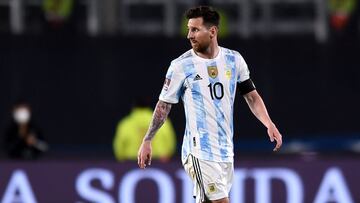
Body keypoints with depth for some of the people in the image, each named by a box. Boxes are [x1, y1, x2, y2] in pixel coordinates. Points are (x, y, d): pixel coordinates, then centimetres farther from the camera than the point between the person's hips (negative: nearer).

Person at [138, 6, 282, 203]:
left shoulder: (234, 60, 5)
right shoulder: (181, 66, -6)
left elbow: (251, 96, 12)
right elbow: (164, 105, 2)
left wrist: (269, 124, -3)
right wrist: (147, 141, 2)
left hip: (226, 149, 5)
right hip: (199, 151, -5)